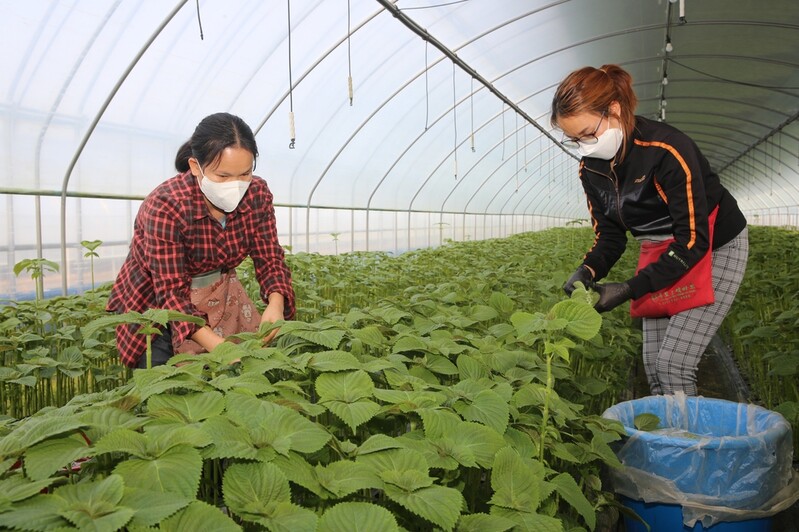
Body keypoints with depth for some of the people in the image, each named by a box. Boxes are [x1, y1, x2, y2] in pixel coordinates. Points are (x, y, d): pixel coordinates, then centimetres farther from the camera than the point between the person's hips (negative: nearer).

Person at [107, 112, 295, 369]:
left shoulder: (257, 195, -17)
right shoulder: (164, 206, -30)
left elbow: (269, 260, -11)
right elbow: (171, 293, -31)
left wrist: (276, 304, -33)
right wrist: (220, 347, -44)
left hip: (217, 297, 4)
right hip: (155, 303, -4)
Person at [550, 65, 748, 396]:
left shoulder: (668, 150, -28)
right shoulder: (591, 168, -7)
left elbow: (693, 241, -27)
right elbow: (609, 235, 0)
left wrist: (631, 289, -33)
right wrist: (588, 270, -22)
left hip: (716, 249, -6)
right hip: (662, 256, 6)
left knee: (674, 363, -14)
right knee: (653, 364, 3)